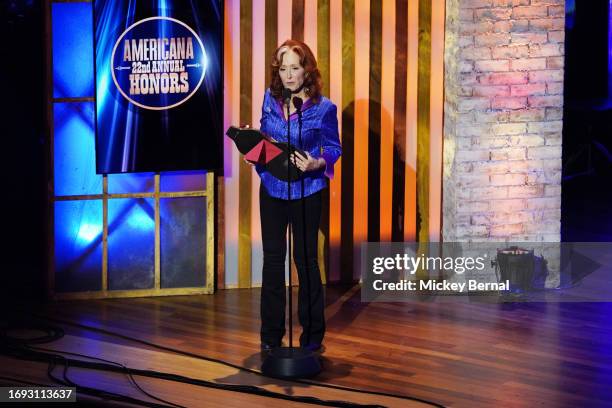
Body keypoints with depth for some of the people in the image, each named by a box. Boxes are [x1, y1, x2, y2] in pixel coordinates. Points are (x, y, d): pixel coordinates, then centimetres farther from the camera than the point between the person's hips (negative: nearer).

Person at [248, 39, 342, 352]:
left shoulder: (323, 107, -10)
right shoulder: (270, 98, 1)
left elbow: (333, 148, -4)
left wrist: (317, 164, -24)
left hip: (306, 192, -4)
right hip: (272, 188, 4)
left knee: (305, 259, 4)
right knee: (272, 259, 7)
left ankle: (312, 334, 17)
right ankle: (271, 335, 16)